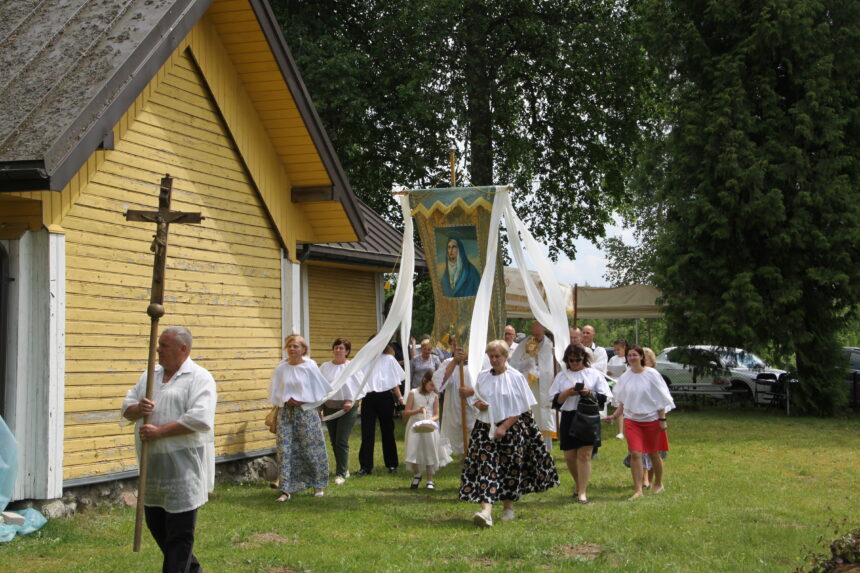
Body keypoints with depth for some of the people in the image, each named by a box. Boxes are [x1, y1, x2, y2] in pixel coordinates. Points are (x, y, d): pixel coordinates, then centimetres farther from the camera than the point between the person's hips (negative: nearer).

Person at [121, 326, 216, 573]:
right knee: (155, 524, 17)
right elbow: (126, 407, 14)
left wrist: (159, 432, -22)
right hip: (154, 466, 8)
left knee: (179, 534, -3)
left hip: (184, 469, -8)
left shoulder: (199, 378, -9)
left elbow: (200, 419, -21)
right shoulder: (150, 375, 14)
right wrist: (138, 409, -10)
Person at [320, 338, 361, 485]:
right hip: (329, 407, 5)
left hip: (347, 408, -5)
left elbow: (359, 386, -3)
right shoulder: (325, 367, 7)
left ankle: (341, 473, -5)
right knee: (334, 442, 10)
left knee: (342, 441, -10)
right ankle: (344, 469, 24)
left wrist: (351, 401, -14)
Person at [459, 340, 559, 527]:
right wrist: (477, 404, -7)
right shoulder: (483, 377, 8)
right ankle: (486, 511, -20)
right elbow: (475, 397, 18)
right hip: (485, 428, 3)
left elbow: (521, 408, -6)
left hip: (511, 428, -3)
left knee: (509, 467, 3)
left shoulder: (515, 377, -4)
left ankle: (508, 507, 21)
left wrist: (504, 427, -15)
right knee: (486, 466, -10)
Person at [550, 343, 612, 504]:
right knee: (569, 456, 5)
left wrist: (590, 393, -15)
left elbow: (603, 398, 3)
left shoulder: (594, 374, 6)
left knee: (584, 455, -8)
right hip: (568, 417, 3)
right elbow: (555, 401, 6)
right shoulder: (562, 376, 10)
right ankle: (578, 484, 30)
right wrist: (567, 393, -11)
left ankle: (582, 492, -6)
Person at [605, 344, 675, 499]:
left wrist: (662, 419, -8)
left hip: (651, 419, -2)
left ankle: (658, 484, 31)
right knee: (635, 454, -10)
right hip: (632, 420, 2)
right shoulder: (625, 377, 3)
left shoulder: (651, 375, -8)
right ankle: (638, 490, -9)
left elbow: (660, 399, -5)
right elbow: (622, 401, 13)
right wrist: (615, 416, 3)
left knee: (653, 454, 10)